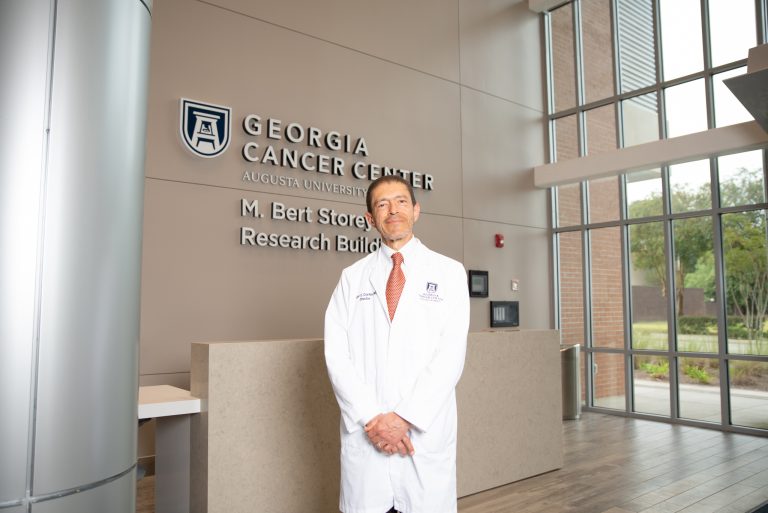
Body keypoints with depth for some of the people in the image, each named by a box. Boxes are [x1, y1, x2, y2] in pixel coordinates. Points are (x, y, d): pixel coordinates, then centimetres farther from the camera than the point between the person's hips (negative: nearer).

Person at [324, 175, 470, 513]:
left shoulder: (449, 273, 1)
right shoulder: (352, 277, 6)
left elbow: (450, 354, -7)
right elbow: (336, 354, -1)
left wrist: (405, 418, -12)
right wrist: (371, 418, -11)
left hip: (425, 430, -1)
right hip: (365, 433, 1)